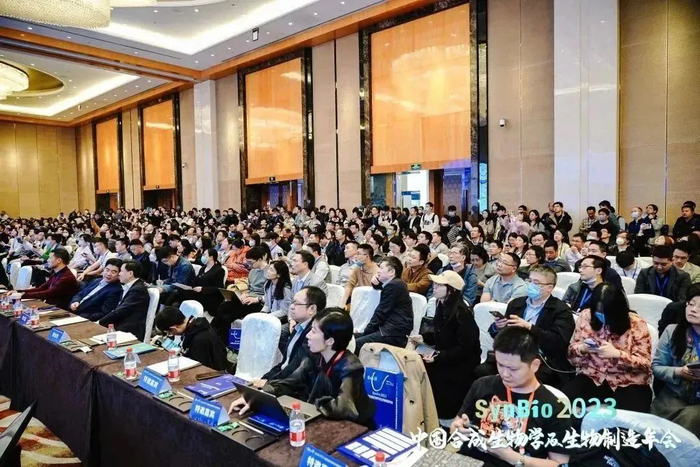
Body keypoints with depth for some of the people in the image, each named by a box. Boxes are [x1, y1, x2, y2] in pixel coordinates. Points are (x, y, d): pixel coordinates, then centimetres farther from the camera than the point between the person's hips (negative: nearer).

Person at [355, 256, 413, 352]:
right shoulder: (395, 283, 19)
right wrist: (375, 280, 17)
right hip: (391, 329, 10)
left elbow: (381, 312, -12)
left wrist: (366, 331, -2)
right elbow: (379, 286, 41)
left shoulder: (394, 286, -11)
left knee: (355, 344, -26)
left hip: (395, 334, -10)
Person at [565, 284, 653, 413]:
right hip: (592, 376, 2)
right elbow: (572, 350, 6)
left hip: (628, 382, -2)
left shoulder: (636, 324, -9)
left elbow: (645, 363, -9)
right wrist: (582, 348, -18)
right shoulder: (586, 316, -2)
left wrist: (617, 354, -26)